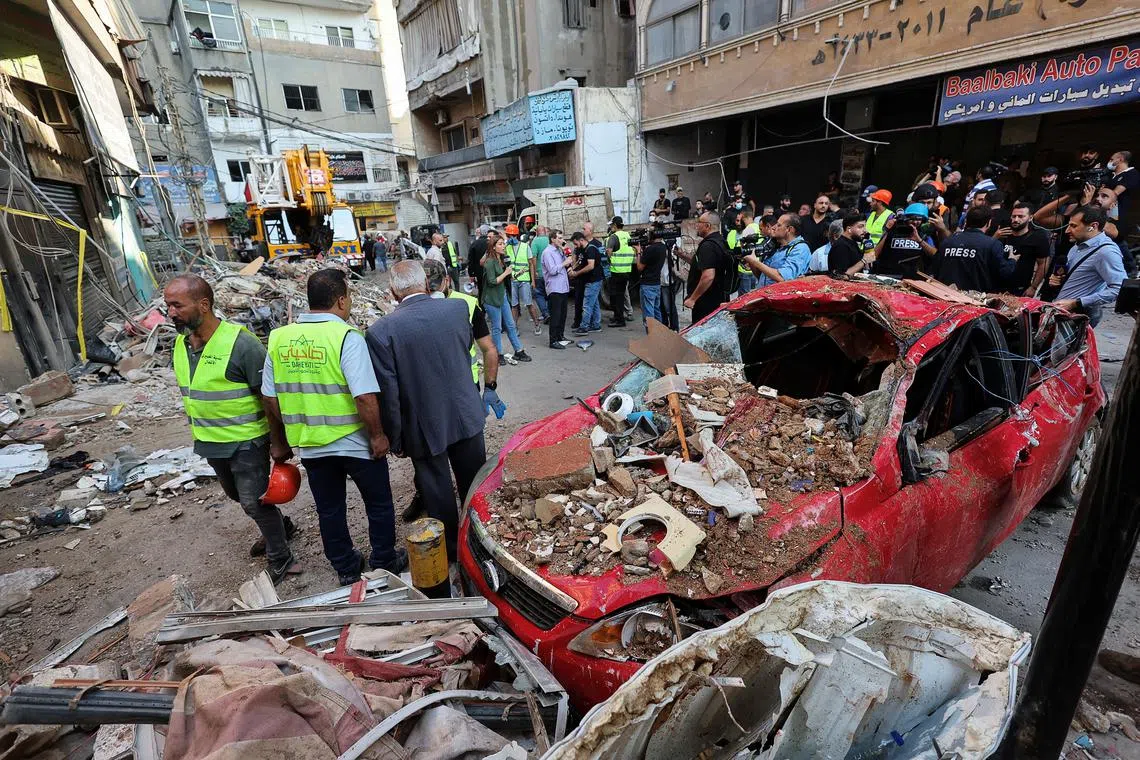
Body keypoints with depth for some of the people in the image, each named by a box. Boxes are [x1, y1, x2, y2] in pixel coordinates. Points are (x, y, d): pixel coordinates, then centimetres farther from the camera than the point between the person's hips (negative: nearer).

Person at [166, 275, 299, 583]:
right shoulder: (181, 343, 0)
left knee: (253, 502, 1)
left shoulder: (241, 343, -24)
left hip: (246, 440, -8)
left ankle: (280, 560, 19)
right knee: (237, 495, 23)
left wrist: (279, 441, -16)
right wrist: (198, 430, 21)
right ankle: (280, 527, 46)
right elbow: (190, 392, 15)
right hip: (210, 441, 8)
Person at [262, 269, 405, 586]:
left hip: (309, 445, 5)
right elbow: (365, 397, -25)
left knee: (329, 510, 20)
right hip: (356, 443, -5)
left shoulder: (279, 338, -1)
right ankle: (384, 564, 31)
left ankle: (346, 568, 36)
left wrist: (281, 441, 16)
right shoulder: (346, 337, -18)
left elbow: (270, 399, 5)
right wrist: (377, 435, -11)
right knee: (378, 504, 16)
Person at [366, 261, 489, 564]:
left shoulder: (381, 331, -18)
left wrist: (394, 438, -3)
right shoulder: (458, 308, -9)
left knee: (437, 491, 17)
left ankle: (450, 548, 36)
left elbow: (388, 393, -15)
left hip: (424, 427, -3)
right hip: (467, 416, 3)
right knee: (474, 483, 22)